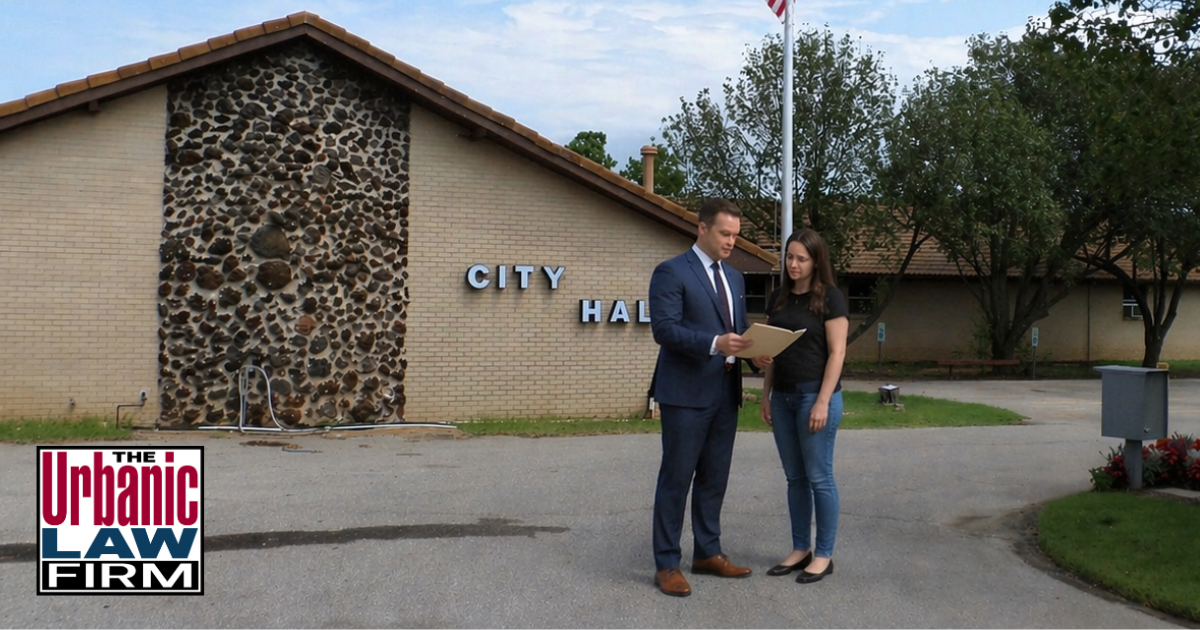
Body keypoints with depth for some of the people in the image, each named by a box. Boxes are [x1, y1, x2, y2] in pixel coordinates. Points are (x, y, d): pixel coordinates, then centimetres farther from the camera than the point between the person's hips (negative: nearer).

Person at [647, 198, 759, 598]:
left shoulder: (734, 278, 16)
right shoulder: (671, 272, -8)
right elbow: (664, 329, -18)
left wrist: (753, 348, -3)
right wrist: (715, 343, -29)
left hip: (725, 392, 7)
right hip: (686, 394, -7)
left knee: (714, 478, 14)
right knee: (676, 479, -1)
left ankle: (707, 553, 26)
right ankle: (666, 564, 8)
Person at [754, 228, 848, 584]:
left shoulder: (829, 298, -8)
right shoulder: (778, 299, 10)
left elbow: (836, 353, -11)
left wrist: (823, 402, -17)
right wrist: (765, 397, 10)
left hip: (815, 395, -6)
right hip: (783, 396, 6)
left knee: (819, 477, 1)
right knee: (795, 477, 11)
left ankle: (824, 555, 11)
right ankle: (800, 549, 21)